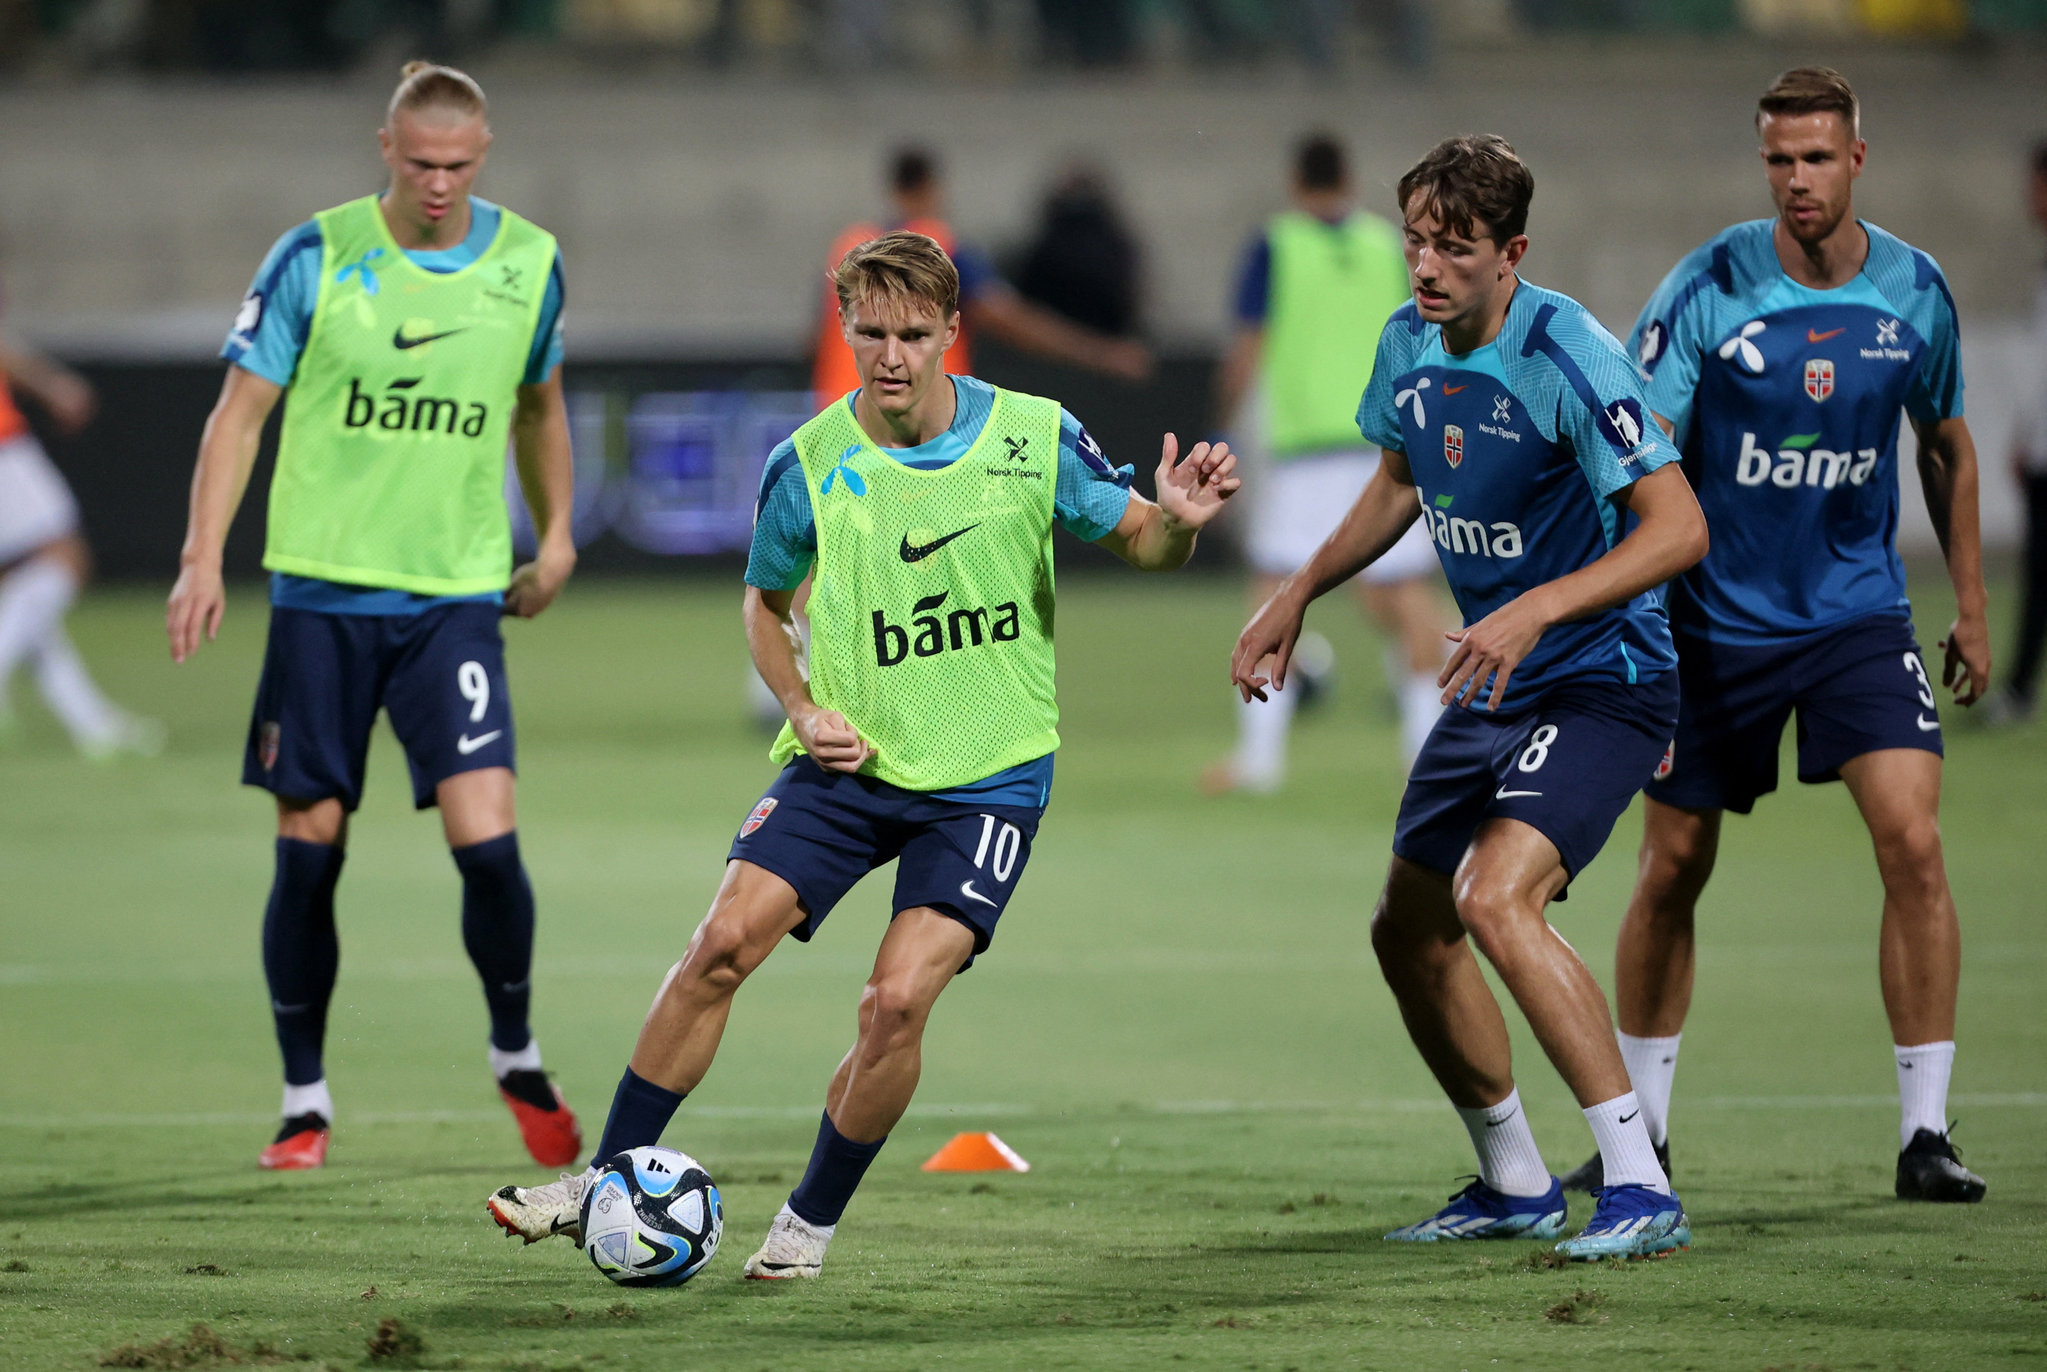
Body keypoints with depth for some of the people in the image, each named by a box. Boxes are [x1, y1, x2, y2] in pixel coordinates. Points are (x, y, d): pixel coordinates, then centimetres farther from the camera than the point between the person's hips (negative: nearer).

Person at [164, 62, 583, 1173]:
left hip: (455, 597, 1)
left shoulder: (527, 262, 3)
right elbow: (241, 407, -1)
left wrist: (555, 537, 24)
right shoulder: (316, 258, -4)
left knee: (485, 840, -12)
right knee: (308, 850, 1)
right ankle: (304, 1100, 15)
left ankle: (516, 1058, 12)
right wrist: (203, 559, -9)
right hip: (322, 591, -1)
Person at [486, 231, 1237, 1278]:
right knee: (723, 942, -12)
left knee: (896, 1001, -15)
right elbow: (765, 601, 13)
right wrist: (803, 708, -4)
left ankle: (812, 1221, 5)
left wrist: (1179, 522, -19)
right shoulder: (809, 464, -4)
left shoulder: (1035, 440, -7)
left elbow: (1139, 543, 5)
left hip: (987, 776, -2)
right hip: (849, 760, 2)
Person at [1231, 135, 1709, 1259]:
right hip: (1492, 691, 9)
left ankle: (1641, 1193, -24)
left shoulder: (1568, 358, -23)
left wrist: (1538, 608, -35)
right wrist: (1299, 594, 20)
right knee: (1410, 932, 12)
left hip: (1601, 679, -9)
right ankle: (1515, 1187, 31)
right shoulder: (1409, 345, 2)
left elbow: (1678, 528, -27)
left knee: (1497, 900, -27)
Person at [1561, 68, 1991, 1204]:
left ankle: (1925, 1132, -8)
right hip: (1717, 623, -1)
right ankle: (1641, 1127, 22)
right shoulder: (1707, 290, -13)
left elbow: (1945, 444, 13)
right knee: (1672, 871, 4)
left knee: (1913, 843, -15)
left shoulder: (1914, 291, -3)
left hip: (1859, 613, 1)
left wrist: (1972, 605, 15)